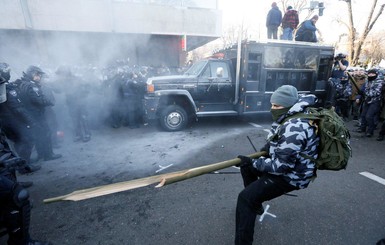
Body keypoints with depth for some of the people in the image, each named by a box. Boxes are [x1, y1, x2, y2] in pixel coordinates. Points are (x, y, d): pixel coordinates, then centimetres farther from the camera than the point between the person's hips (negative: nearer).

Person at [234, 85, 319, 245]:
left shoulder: (294, 128, -31)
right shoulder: (290, 117, 2)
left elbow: (281, 165, -29)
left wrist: (253, 163, -21)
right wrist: (269, 146, 5)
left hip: (290, 175, -10)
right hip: (283, 163, 10)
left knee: (245, 198, -17)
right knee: (246, 166, 19)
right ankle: (255, 204, 33)